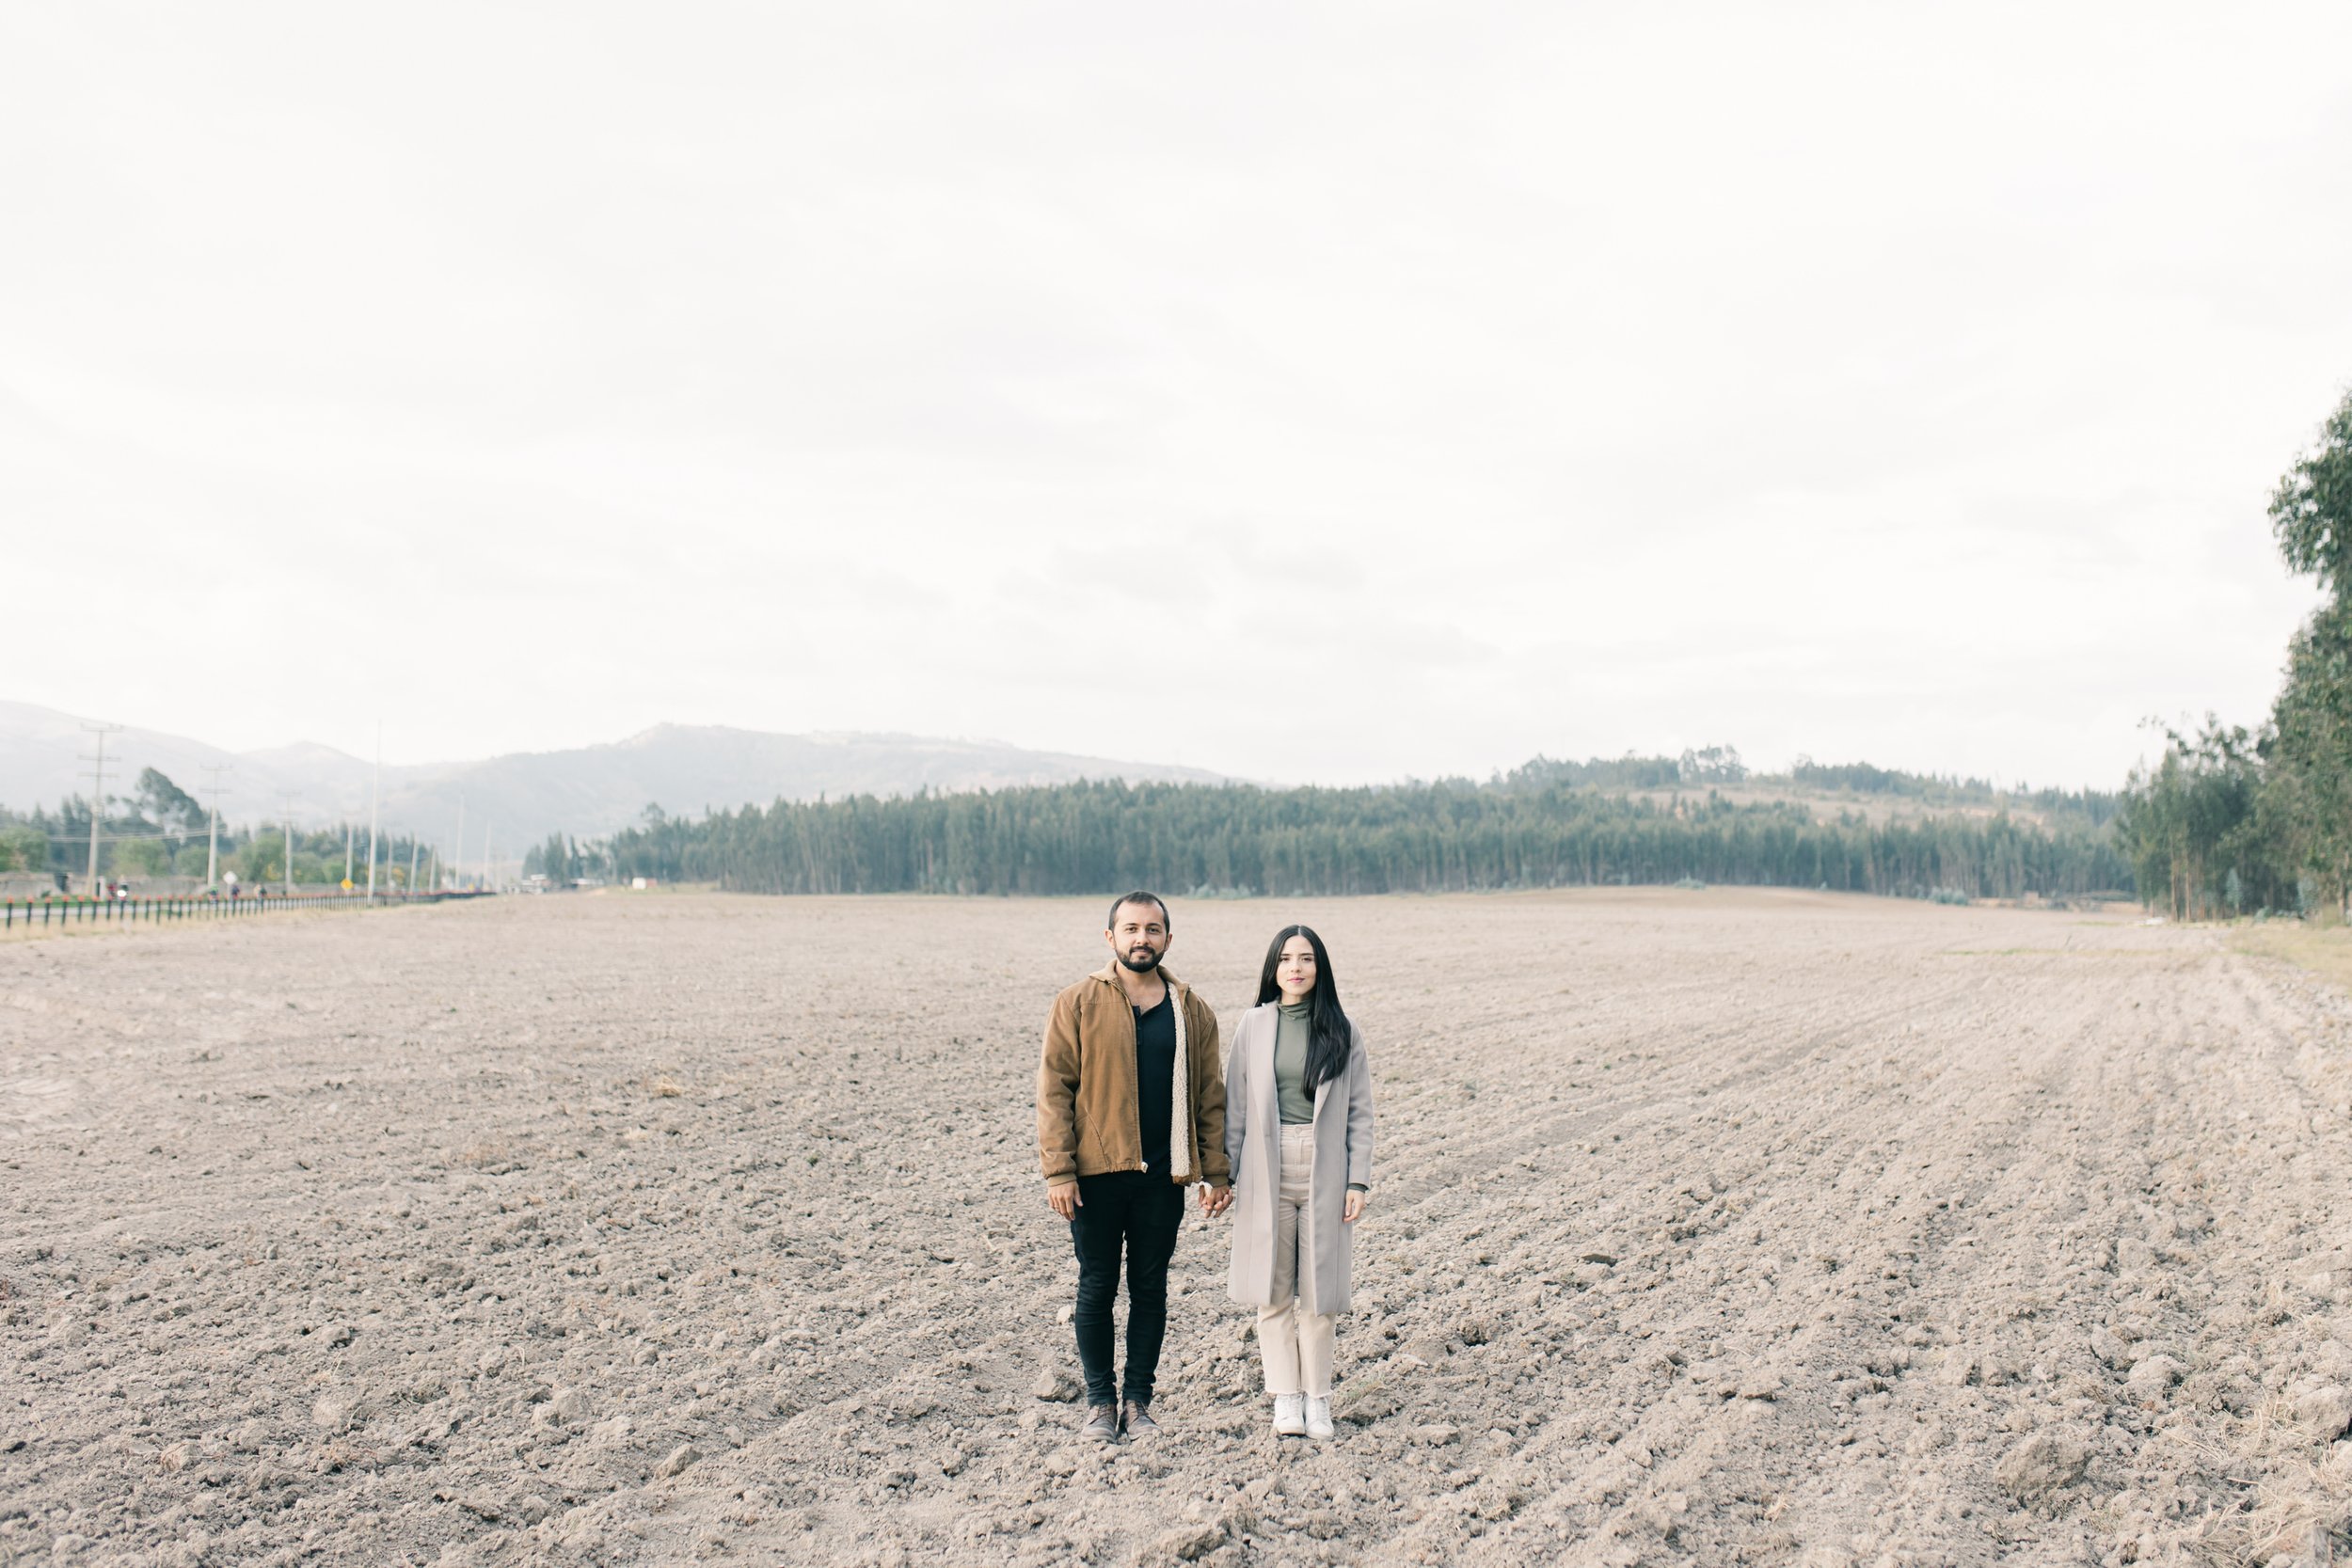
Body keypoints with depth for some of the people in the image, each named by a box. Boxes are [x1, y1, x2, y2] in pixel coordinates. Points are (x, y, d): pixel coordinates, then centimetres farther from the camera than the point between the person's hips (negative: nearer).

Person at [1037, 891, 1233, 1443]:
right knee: (1097, 1288, 7)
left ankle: (1139, 1399, 22)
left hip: (1163, 1177, 2)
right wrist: (1057, 1170, -11)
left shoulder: (1193, 1012, 7)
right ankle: (1100, 1401, 19)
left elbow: (1210, 1096, 10)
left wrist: (1216, 1171, 4)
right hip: (1096, 1174, -2)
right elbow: (1054, 1089, -4)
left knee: (1150, 1289, 10)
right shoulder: (1076, 1004, -1)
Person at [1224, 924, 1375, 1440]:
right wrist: (1224, 1173, 3)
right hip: (1267, 1170, 1)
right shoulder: (1254, 1026, 3)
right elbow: (1235, 1104, 5)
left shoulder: (1342, 1030, 2)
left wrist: (1358, 1180, -3)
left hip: (1324, 1171, -1)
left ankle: (1317, 1396, 16)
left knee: (1319, 1289, 4)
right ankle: (1286, 1398, 14)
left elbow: (1360, 1111, 3)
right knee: (1273, 1289, 5)